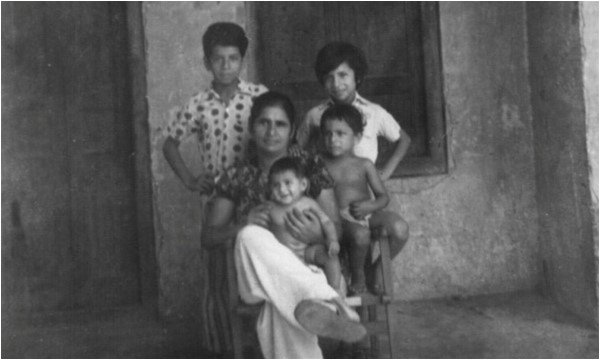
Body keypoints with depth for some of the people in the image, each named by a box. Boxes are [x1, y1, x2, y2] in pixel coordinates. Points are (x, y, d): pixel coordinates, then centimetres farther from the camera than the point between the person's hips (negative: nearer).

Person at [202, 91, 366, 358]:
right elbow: (208, 237, 7)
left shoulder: (311, 167, 5)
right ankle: (325, 307, -56)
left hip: (305, 268, -1)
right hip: (255, 276, 1)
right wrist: (241, 225, -16)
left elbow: (335, 227, 5)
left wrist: (317, 235, -21)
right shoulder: (236, 178, 7)